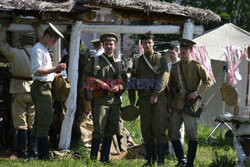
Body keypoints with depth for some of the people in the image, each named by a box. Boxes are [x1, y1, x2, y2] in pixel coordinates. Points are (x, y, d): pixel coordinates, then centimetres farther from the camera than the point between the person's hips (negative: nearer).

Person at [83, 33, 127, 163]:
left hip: (115, 100, 4)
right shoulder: (95, 61, 5)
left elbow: (125, 81, 17)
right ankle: (93, 157, -3)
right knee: (99, 130, -10)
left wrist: (118, 88, -6)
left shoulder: (119, 63, 16)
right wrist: (102, 85, -11)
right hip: (100, 100, -4)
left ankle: (105, 158, 14)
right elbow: (86, 77, 0)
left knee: (110, 130, 7)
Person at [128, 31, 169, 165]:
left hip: (158, 98, -3)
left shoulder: (161, 59, 6)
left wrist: (155, 94, -14)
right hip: (144, 99, 3)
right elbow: (132, 81, 17)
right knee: (146, 130, 3)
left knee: (159, 129, -9)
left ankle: (160, 159, -8)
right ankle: (151, 158, 9)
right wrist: (132, 101, 10)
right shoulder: (137, 61, 15)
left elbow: (164, 78, -5)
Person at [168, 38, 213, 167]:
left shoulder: (196, 66, -2)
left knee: (192, 135, -5)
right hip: (176, 106, 5)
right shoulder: (175, 67, 12)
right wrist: (168, 104, 14)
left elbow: (209, 81, -5)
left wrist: (197, 93, -17)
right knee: (173, 134, 7)